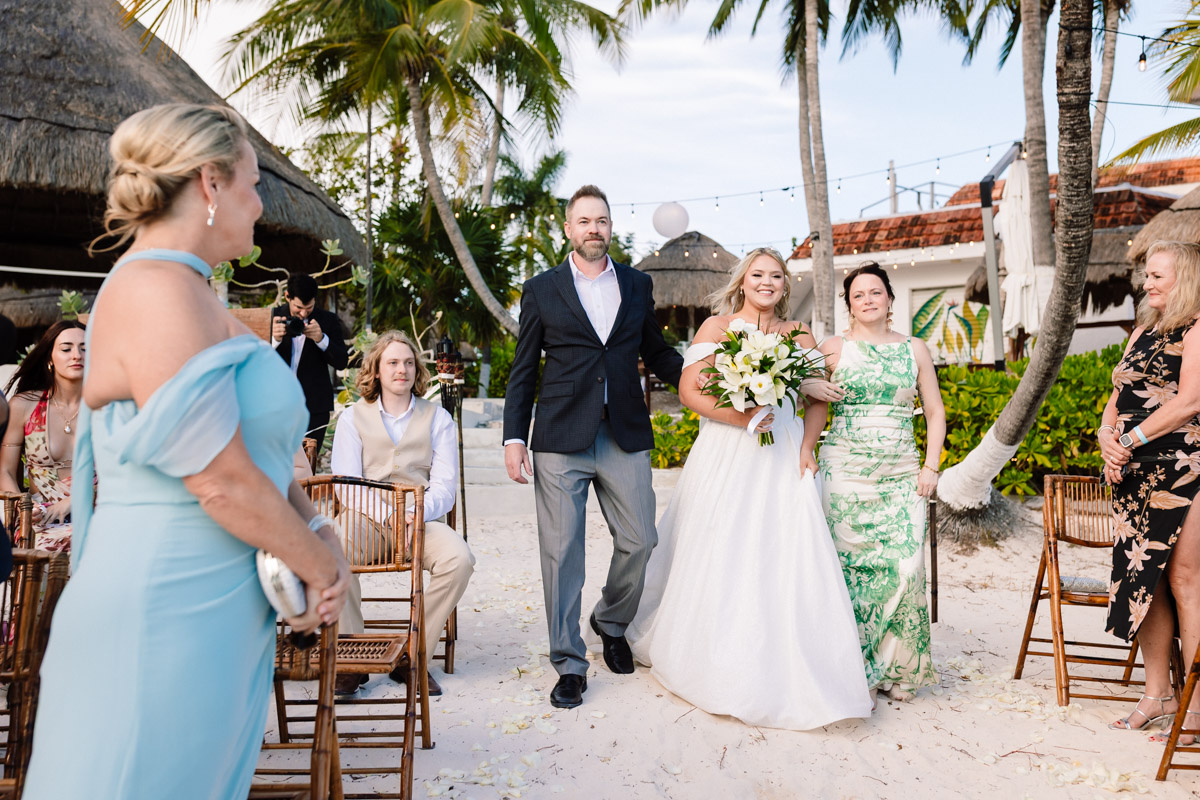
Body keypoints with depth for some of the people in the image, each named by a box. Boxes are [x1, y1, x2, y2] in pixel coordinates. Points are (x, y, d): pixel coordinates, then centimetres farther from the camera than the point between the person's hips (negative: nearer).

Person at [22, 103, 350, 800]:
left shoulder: (190, 291, 13)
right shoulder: (157, 291, -18)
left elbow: (255, 446, 14)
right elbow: (223, 482, -22)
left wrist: (321, 533, 0)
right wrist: (322, 567, -7)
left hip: (225, 612, 9)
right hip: (168, 618, -9)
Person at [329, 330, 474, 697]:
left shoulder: (438, 418, 13)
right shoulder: (353, 417, 12)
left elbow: (444, 485, 3)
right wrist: (386, 513, -18)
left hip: (421, 519, 1)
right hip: (366, 517, 0)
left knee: (459, 557, -30)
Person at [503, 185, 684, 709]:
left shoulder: (638, 286, 12)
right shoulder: (541, 290, 6)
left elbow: (657, 354, 16)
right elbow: (523, 371, 6)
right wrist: (514, 437, -1)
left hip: (626, 438, 2)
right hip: (561, 440, -2)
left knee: (639, 540, 4)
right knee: (562, 552, 1)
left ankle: (611, 624, 34)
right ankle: (569, 663, 15)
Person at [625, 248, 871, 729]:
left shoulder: (799, 336, 12)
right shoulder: (717, 327, 3)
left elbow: (818, 398, 12)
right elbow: (689, 390, -5)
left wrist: (807, 447, -4)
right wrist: (739, 417, -16)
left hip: (783, 459, 2)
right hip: (726, 455, -2)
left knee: (787, 558, -2)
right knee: (719, 557, 1)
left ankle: (783, 672, 10)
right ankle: (718, 662, 18)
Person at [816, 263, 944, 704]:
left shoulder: (915, 349, 12)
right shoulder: (834, 348, 7)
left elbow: (935, 412, 14)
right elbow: (816, 410, 6)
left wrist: (931, 467, 4)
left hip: (902, 478, 2)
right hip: (845, 474, -1)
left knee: (904, 566, -7)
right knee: (848, 565, -4)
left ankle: (898, 667, 9)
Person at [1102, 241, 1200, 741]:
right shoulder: (1143, 333, 18)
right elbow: (1119, 397, 18)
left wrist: (1131, 440, -15)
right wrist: (1106, 435, -1)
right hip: (1133, 473, 7)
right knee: (1144, 579, 8)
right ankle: (1157, 695, 18)